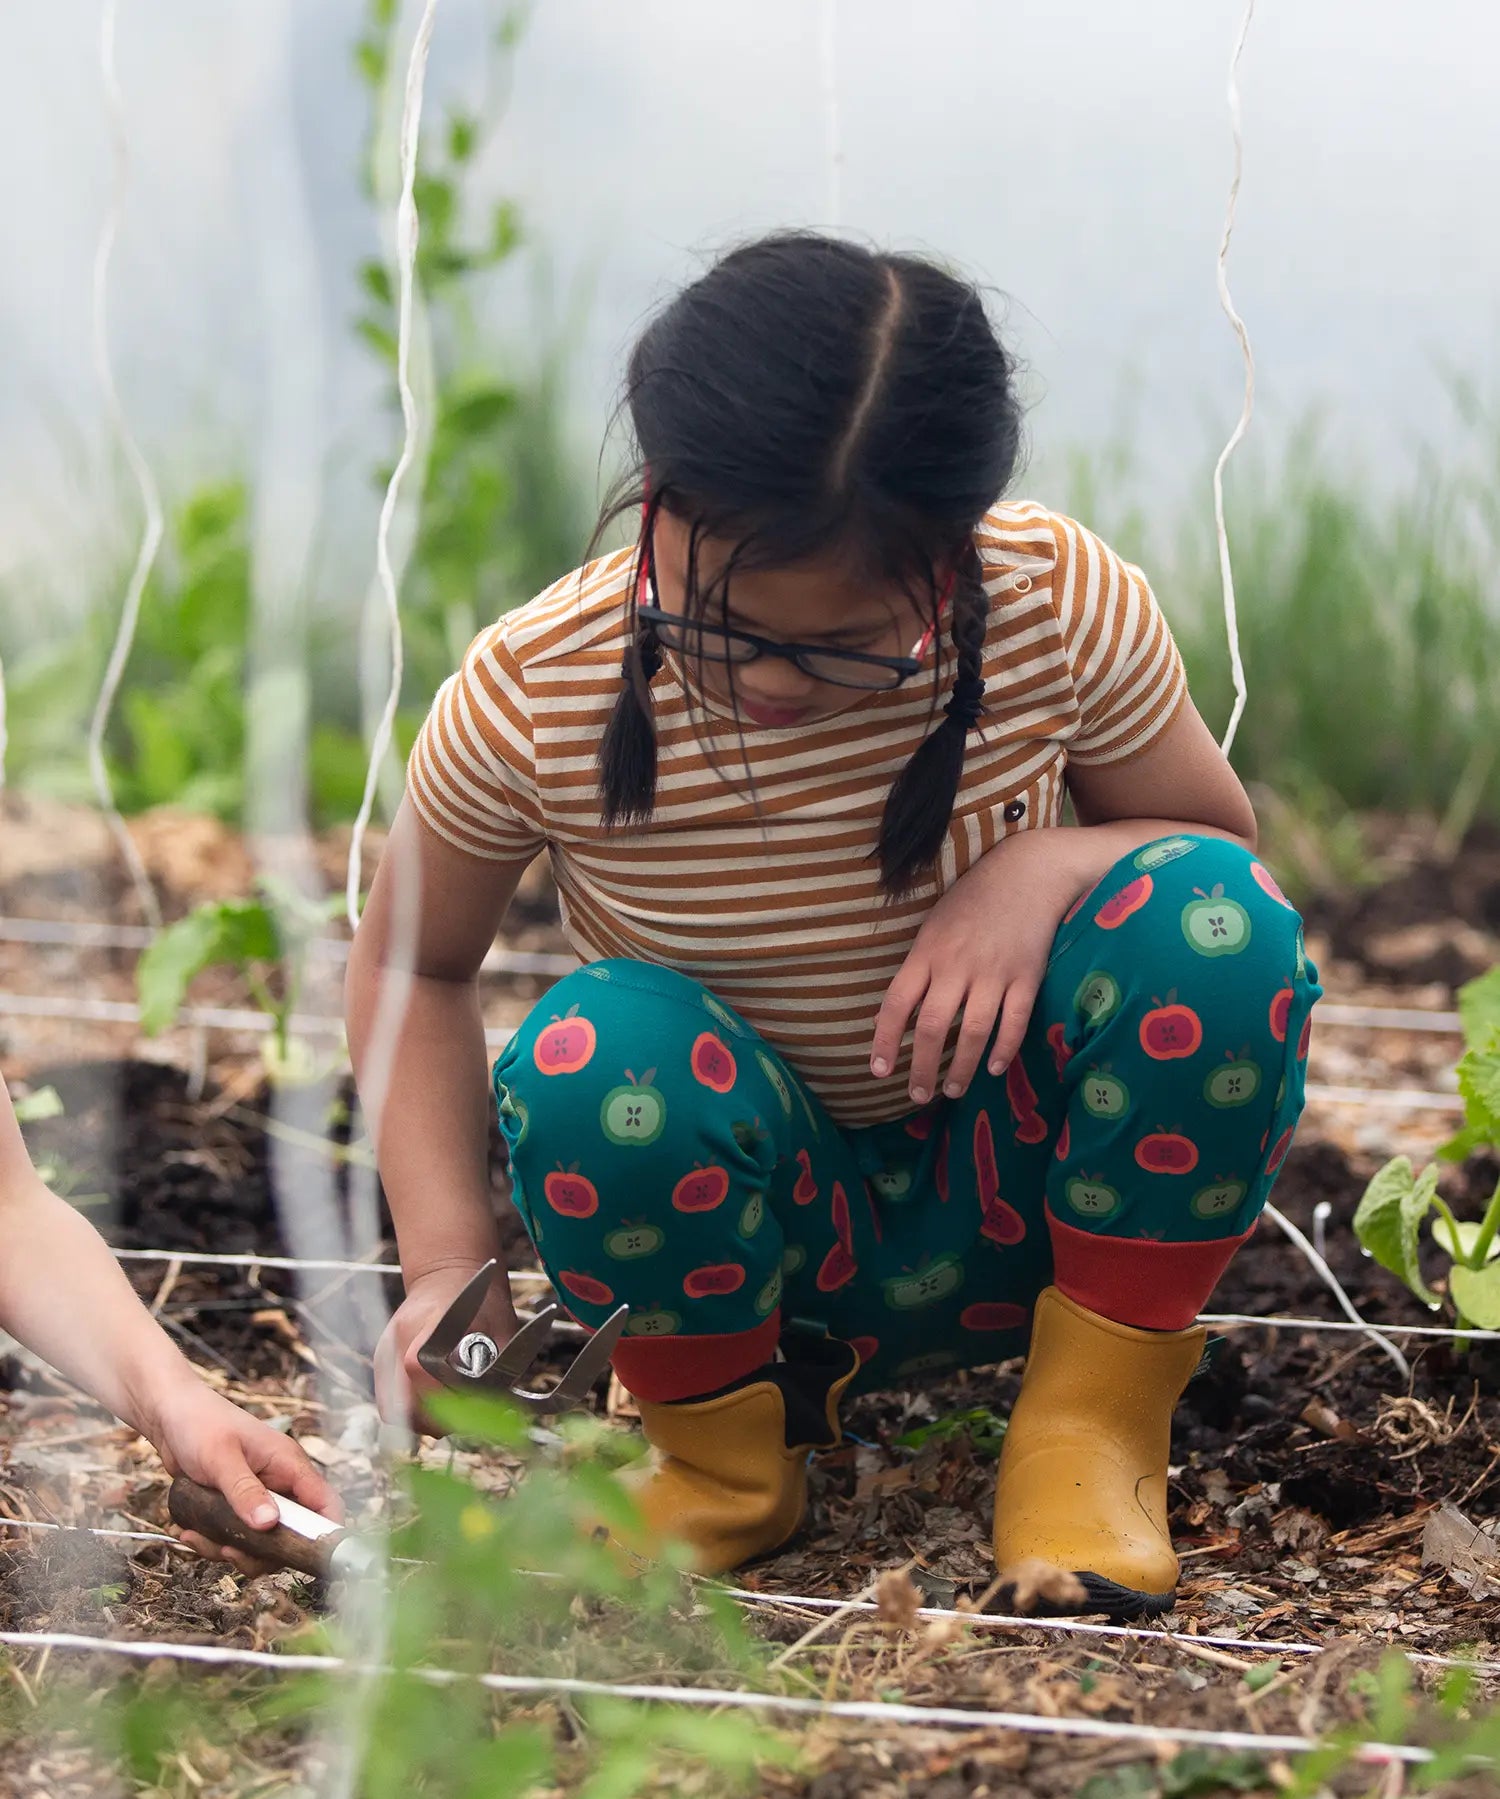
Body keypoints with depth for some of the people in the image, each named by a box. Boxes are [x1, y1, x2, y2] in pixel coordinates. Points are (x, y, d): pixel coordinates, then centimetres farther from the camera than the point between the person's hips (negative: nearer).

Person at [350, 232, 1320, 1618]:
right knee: (594, 1061, -35)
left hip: (1015, 1195, 1)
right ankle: (725, 1448, -4)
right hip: (751, 1231, -1)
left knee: (1207, 919, -27)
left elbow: (1220, 840, -1)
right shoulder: (530, 695, -20)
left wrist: (1047, 867, -25)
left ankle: (1095, 1418, -6)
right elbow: (414, 966, -3)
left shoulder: (1063, 607, -19)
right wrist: (450, 1265, -18)